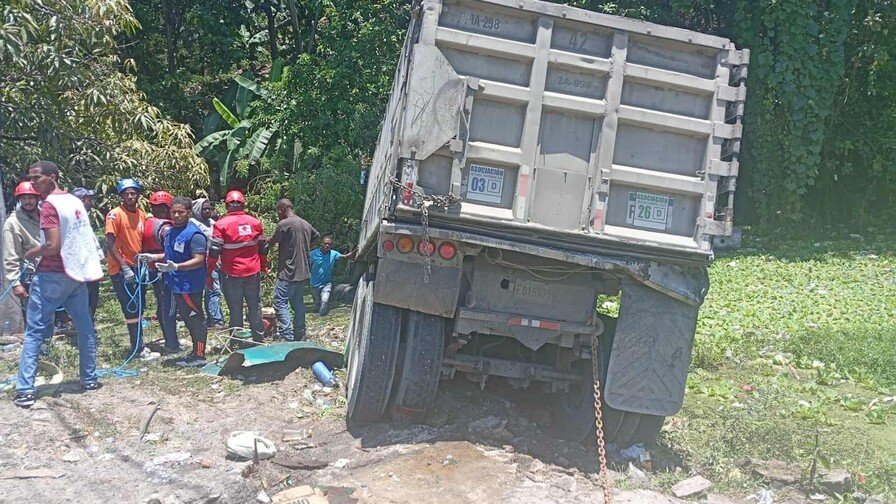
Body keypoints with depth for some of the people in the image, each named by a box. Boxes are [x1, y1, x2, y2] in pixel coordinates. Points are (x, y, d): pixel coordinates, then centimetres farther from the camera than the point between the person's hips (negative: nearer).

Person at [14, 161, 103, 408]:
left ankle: (25, 390, -4)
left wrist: (32, 253, -4)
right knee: (85, 328, 14)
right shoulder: (76, 202, 9)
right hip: (78, 273, 7)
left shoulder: (50, 205, -14)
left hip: (52, 276, -7)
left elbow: (52, 246, -21)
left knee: (34, 332, -2)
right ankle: (89, 378, 22)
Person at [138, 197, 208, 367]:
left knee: (195, 320, -1)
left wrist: (176, 266, -33)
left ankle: (199, 356, 7)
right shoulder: (170, 232, 13)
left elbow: (199, 260, -23)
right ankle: (196, 353, 28)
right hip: (177, 284, 10)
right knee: (188, 320, 17)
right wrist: (154, 257, 12)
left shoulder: (194, 234, -17)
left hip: (190, 286, -10)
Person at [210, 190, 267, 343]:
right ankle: (259, 339, 21)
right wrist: (262, 268, 19)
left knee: (235, 309, 6)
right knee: (255, 307, 14)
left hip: (232, 274, -3)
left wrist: (208, 273, -2)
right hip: (253, 273, 3)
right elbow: (263, 248, 7)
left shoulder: (221, 224, -9)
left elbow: (214, 252, -10)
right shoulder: (255, 222, 2)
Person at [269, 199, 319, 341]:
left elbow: (272, 242, -5)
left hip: (288, 272, -8)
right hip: (303, 272, 8)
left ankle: (287, 337, -15)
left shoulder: (284, 224, -13)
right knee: (298, 303, 14)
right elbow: (316, 236, 28)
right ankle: (300, 337, 17)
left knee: (280, 302, -7)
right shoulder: (306, 224, 12)